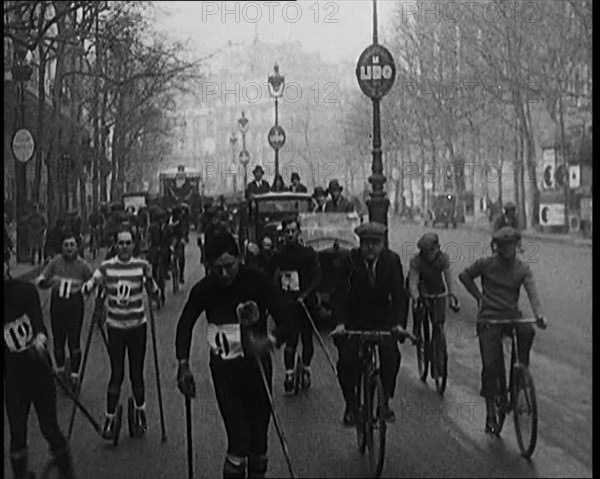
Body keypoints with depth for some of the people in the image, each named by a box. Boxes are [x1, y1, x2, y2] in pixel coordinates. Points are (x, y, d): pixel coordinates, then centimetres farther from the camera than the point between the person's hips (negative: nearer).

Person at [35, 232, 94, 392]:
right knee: (58, 341, 10)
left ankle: (74, 375, 11)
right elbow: (41, 280, -2)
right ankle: (60, 370, 31)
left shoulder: (83, 265, -7)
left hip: (75, 307, -2)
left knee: (74, 342, -2)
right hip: (57, 306, 2)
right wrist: (44, 281, -23)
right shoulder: (55, 262, -2)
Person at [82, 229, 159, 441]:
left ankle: (140, 411, 29)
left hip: (137, 326, 1)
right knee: (116, 374, -4)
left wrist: (149, 278, -21)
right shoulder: (106, 267, -3)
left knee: (137, 373, 6)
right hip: (115, 327, 0)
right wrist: (92, 283, -30)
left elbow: (155, 295, -3)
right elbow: (86, 289, -8)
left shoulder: (142, 265, -3)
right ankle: (110, 419, 8)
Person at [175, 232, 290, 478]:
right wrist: (183, 364, -12)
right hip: (224, 367, 0)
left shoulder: (259, 281, -15)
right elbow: (185, 324, 2)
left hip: (256, 363, 1)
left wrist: (271, 341, -39)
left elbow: (283, 322, -16)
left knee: (258, 433, 7)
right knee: (238, 437, -10)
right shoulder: (203, 289, -11)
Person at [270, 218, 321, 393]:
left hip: (305, 302, 0)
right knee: (290, 338, -7)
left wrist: (305, 294, -17)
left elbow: (317, 277, -6)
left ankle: (306, 369, 25)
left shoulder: (308, 253, -1)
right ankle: (289, 374, -5)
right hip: (287, 304, 0)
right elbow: (272, 282, 13)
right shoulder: (278, 256, 5)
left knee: (307, 337, 7)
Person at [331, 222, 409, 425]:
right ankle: (350, 405, 5)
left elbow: (399, 294, -12)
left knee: (391, 355, -19)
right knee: (346, 359, -14)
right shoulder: (350, 260, -13)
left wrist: (399, 323, -25)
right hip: (354, 319, 0)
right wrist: (340, 322, -23)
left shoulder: (392, 260, -10)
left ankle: (385, 401, -1)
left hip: (382, 319, 0)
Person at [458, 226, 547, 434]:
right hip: (489, 318, -2)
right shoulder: (486, 264, -1)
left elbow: (532, 293, -13)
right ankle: (491, 413, 5)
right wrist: (479, 296, 5)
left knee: (527, 332, -32)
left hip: (511, 315, 2)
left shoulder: (523, 269, 2)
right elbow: (464, 276, 13)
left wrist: (539, 314, -30)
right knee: (490, 365, -8)